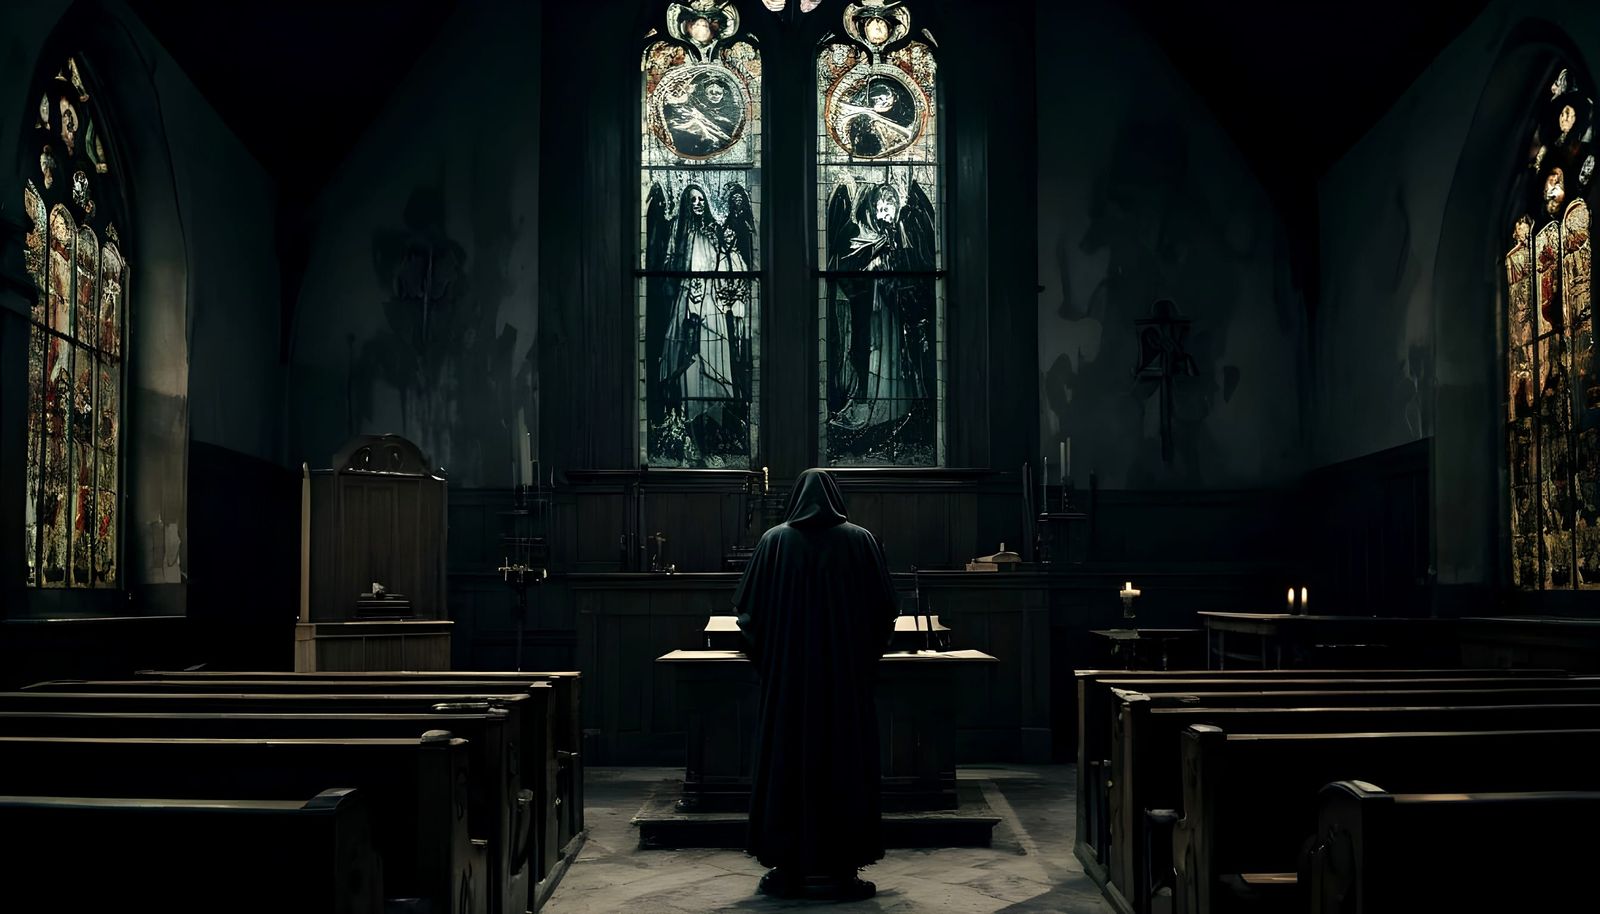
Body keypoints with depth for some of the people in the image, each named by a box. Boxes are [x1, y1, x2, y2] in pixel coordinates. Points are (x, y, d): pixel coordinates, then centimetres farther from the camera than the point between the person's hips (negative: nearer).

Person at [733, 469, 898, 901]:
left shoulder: (774, 541, 0)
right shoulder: (861, 540, -1)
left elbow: (747, 609, 2)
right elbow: (885, 608, 2)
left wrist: (765, 653, 18)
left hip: (787, 674, 1)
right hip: (847, 673, 0)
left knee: (787, 762, 7)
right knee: (844, 763, 5)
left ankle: (789, 868, 10)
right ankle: (842, 868, 7)